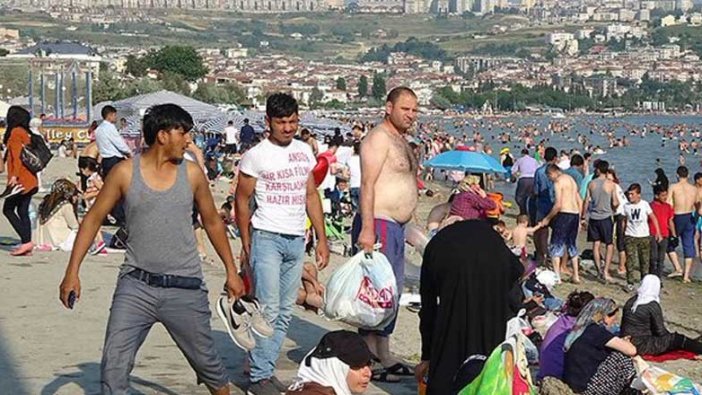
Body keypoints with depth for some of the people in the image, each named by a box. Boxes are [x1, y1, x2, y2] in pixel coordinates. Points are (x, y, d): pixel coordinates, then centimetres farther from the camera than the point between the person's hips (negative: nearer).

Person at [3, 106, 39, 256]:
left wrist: (15, 175, -21)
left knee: (8, 209, -3)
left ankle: (26, 241, -12)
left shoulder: (15, 132, -7)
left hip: (20, 180, -8)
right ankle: (26, 245, 5)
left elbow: (17, 154, -16)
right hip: (30, 180, 8)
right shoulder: (25, 133, 16)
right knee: (23, 211, 8)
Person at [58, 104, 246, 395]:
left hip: (185, 289, 1)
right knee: (114, 366, -8)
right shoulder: (125, 172, -3)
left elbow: (212, 222, 14)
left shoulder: (192, 174, 2)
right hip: (136, 285, -1)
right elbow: (93, 218, 2)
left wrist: (231, 271, 16)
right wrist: (72, 271, -4)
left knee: (207, 361, 12)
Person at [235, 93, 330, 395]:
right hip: (267, 237, -6)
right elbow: (242, 201, -1)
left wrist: (322, 238, 11)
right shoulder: (256, 155, -4)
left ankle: (267, 370, 14)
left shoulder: (304, 151, 11)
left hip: (297, 241, 6)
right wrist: (246, 246, -4)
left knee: (285, 312, 7)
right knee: (268, 309, -10)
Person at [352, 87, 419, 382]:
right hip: (378, 224, -11)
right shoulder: (379, 138, -12)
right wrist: (367, 229, -26)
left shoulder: (401, 141, 19)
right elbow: (367, 184, -19)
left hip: (396, 226, 11)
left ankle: (384, 356, 22)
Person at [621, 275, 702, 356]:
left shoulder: (631, 301, 4)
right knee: (679, 339, 0)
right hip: (642, 346, -8)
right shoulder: (653, 306, -17)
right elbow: (660, 332, -11)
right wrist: (670, 336, 11)